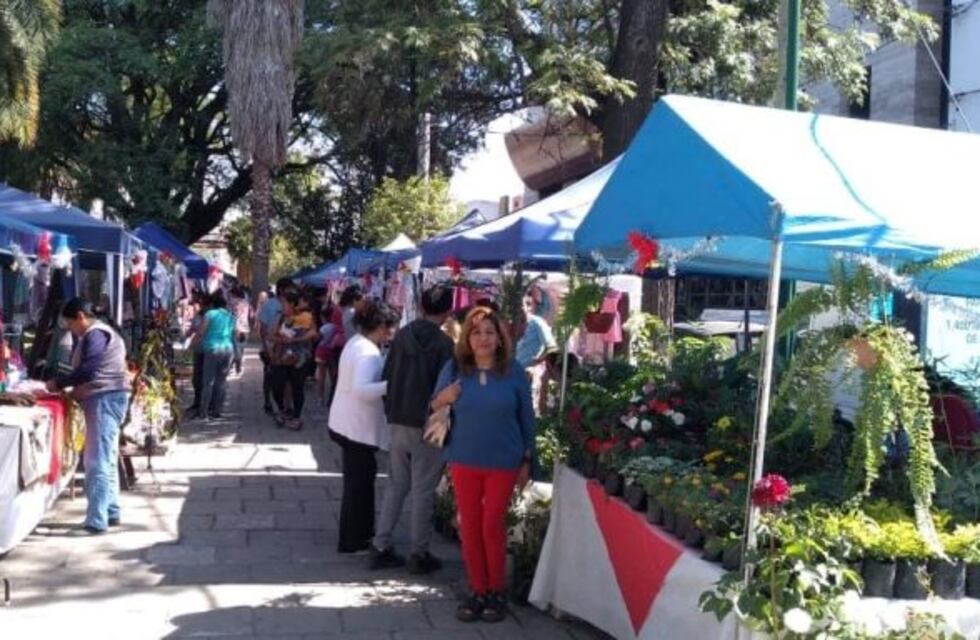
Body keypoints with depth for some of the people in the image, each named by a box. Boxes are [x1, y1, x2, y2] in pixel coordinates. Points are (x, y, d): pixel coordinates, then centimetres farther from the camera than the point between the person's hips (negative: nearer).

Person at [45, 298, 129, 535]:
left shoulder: (95, 334, -13)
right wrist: (68, 386, 3)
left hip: (104, 400, -11)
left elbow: (87, 371, -22)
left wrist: (58, 383, -12)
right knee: (106, 460, 16)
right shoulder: (99, 332, 20)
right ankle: (111, 512, 23)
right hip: (104, 400, 11)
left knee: (97, 462, -12)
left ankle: (96, 521, -14)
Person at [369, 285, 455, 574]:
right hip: (427, 425, -5)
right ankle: (419, 554, 11)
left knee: (396, 485, 15)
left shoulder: (402, 335, 3)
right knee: (423, 490, 4)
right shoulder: (444, 344, -13)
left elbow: (387, 376, 7)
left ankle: (381, 547, 15)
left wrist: (390, 412, 15)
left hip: (398, 422, 5)